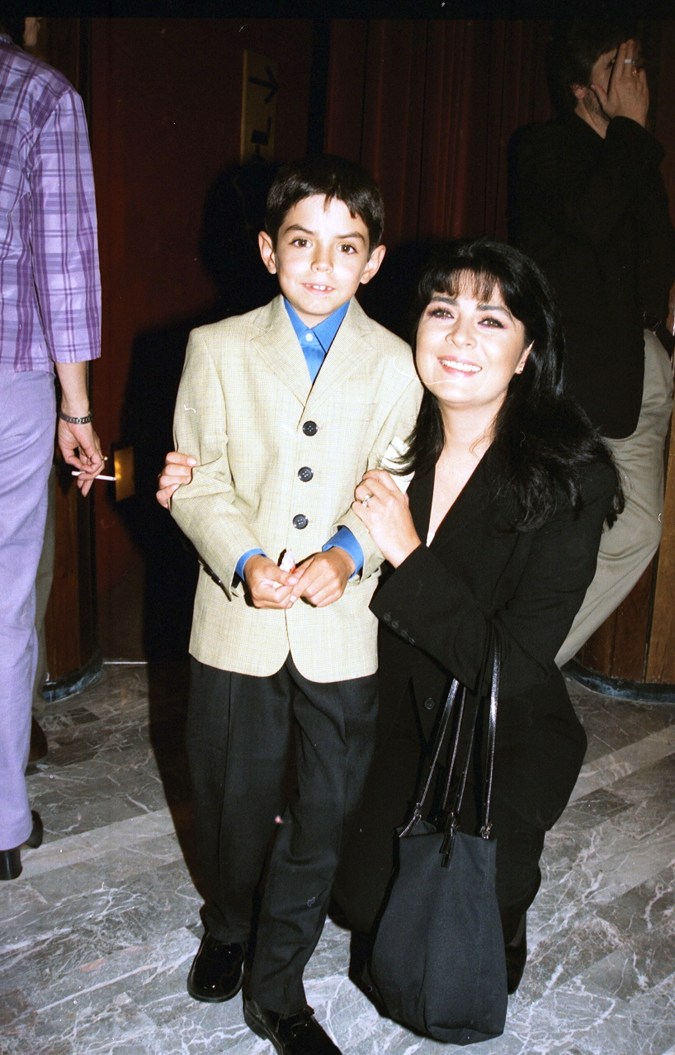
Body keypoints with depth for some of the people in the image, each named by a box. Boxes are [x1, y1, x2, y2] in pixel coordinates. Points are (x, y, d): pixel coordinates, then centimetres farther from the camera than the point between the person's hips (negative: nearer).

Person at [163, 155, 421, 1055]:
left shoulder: (396, 365, 0)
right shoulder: (218, 348, 1)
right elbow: (198, 481, -1)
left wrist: (349, 553, -20)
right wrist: (243, 560, -16)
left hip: (344, 629, 0)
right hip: (238, 622, 1)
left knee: (323, 815, 8)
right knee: (234, 799, 17)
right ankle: (227, 929, 47)